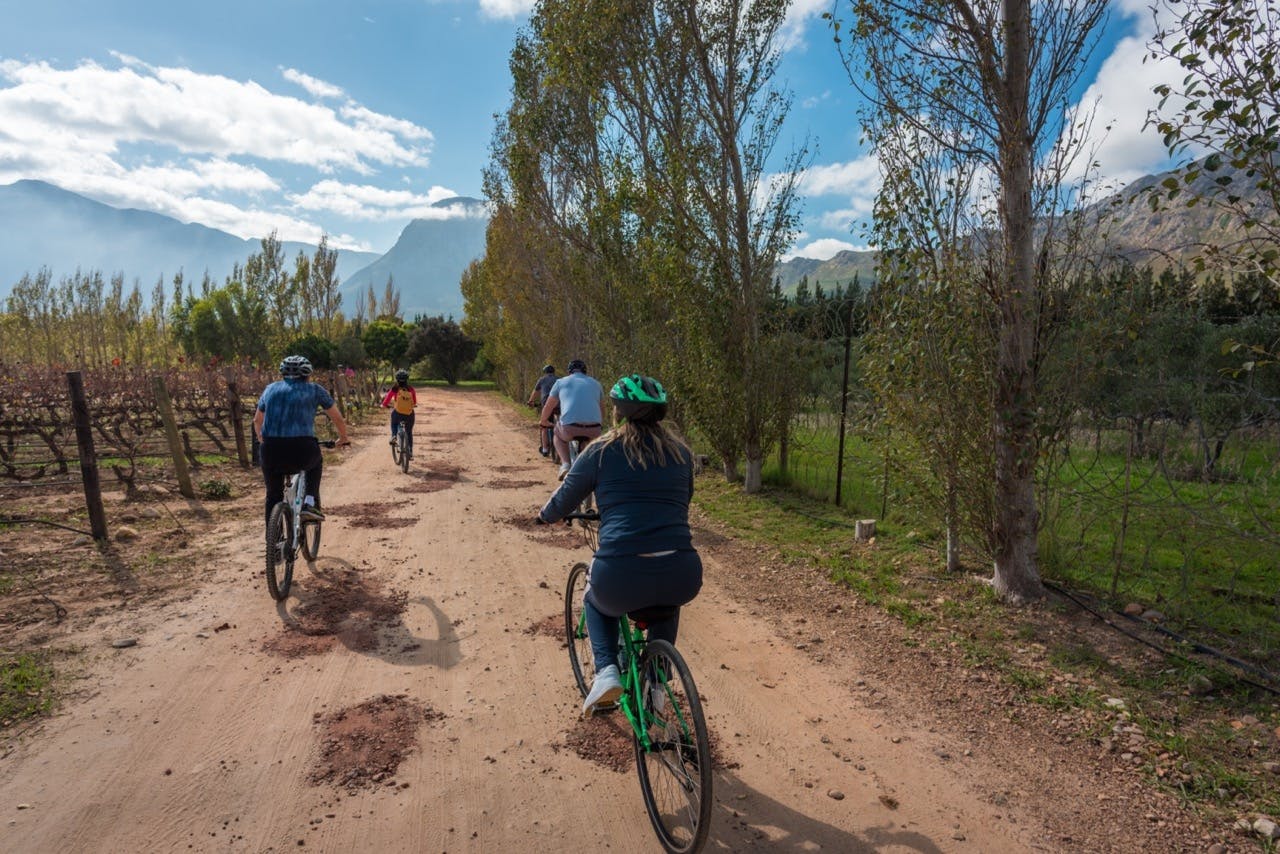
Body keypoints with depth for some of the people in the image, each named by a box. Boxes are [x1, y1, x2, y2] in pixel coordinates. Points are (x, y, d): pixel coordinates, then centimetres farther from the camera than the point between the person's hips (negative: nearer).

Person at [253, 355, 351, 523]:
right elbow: (337, 419, 19)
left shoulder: (271, 388, 21)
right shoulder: (314, 390, 13)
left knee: (273, 495, 20)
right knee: (315, 463, 32)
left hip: (271, 449, 2)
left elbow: (257, 420, 31)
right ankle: (311, 503, 17)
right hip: (302, 449, -2)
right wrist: (343, 438, 37)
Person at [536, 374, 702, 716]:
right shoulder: (681, 451, 13)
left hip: (620, 579, -2)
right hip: (683, 580, 3)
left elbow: (562, 503, 13)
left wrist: (544, 516, 36)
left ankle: (606, 672, 13)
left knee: (596, 601, 34)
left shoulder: (601, 451, 4)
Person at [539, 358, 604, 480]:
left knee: (557, 433, 32)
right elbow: (602, 411, 38)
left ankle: (565, 464, 12)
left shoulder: (561, 382, 20)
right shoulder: (595, 383, 25)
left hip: (569, 428, -2)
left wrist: (544, 421, 50)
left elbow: (548, 407, 30)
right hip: (593, 430, 2)